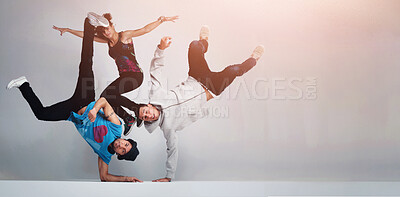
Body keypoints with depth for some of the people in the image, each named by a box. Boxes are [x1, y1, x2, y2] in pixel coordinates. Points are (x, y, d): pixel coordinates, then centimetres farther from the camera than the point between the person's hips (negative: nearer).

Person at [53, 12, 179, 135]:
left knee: (107, 94, -22)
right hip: (124, 77, 8)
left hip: (135, 75, -8)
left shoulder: (124, 36, -4)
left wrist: (161, 20, -24)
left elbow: (145, 30, -13)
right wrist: (67, 30, 18)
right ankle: (129, 119, 15)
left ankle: (138, 109, -10)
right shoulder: (107, 40, 13)